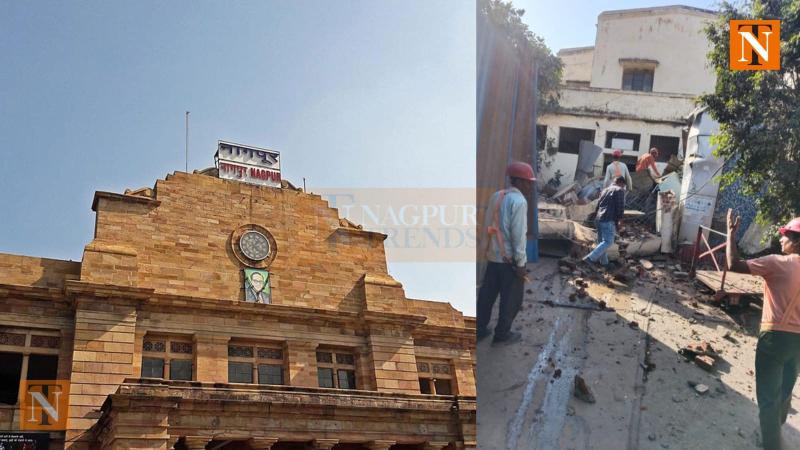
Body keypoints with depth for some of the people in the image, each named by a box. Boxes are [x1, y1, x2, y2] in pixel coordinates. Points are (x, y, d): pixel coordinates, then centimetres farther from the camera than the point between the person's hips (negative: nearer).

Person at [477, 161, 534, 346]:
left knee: (487, 294, 15)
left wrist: (492, 247, 18)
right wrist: (520, 262, -15)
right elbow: (518, 234, -19)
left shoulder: (496, 196, 9)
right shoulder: (519, 201, -15)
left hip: (493, 256, 8)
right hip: (510, 258, -8)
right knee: (511, 298, 7)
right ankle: (502, 334, 15)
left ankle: (479, 329, 23)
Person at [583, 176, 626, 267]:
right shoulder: (620, 190, -2)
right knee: (608, 242, -6)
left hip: (599, 218, 8)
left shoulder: (605, 190, 21)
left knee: (601, 241, 13)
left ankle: (604, 261, 19)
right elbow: (620, 207, -9)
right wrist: (618, 221, -1)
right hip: (608, 220, -8)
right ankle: (590, 258, -14)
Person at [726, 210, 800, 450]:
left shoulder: (778, 263, -16)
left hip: (776, 336, -7)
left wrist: (731, 233, -9)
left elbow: (734, 264, -18)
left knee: (768, 396, 1)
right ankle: (775, 431, 42)